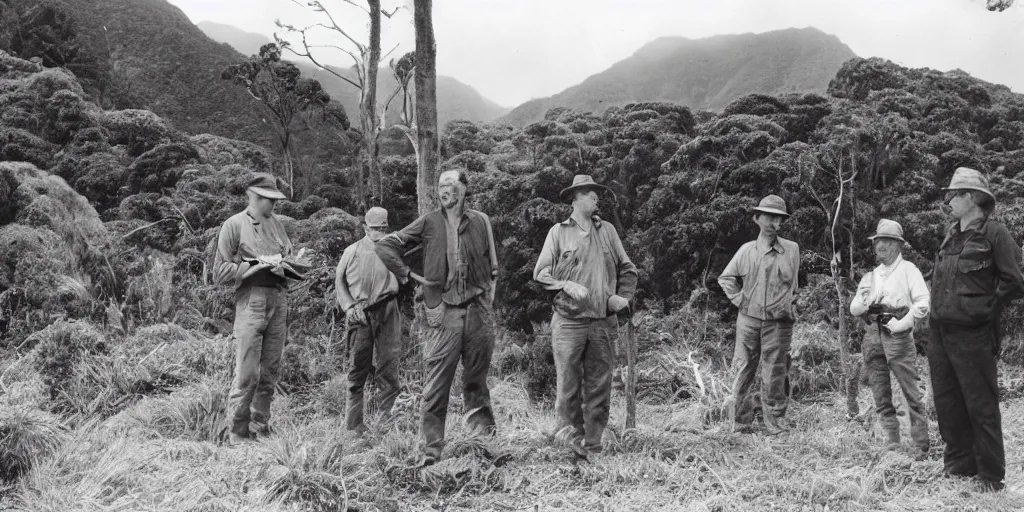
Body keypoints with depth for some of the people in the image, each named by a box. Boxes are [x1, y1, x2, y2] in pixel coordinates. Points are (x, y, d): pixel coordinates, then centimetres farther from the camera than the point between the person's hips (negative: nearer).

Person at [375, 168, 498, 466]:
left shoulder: (481, 221, 8)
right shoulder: (428, 224, 3)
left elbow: (492, 268, 17)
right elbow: (385, 246, 6)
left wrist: (488, 297, 9)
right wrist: (408, 275, 1)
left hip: (478, 312, 1)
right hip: (443, 314, -1)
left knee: (476, 382, 12)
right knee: (435, 388, -2)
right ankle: (431, 451, 4)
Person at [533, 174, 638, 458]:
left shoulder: (607, 231, 14)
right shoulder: (559, 232, 5)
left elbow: (627, 269, 19)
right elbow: (541, 272, 1)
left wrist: (623, 297, 4)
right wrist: (567, 285, -14)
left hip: (603, 322, 3)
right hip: (568, 321, -3)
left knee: (599, 388, 5)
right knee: (568, 386, -3)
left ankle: (592, 447, 13)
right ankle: (572, 436, 10)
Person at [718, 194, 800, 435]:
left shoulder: (791, 249, 4)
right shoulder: (747, 250, 6)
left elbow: (791, 284, 13)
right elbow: (725, 278, 17)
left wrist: (783, 306, 7)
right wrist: (738, 299, 6)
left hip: (778, 322, -1)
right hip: (748, 319, 1)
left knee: (774, 376, 3)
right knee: (743, 372, 3)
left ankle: (776, 425, 13)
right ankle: (741, 426, 11)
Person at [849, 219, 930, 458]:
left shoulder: (908, 269, 4)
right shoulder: (871, 274, 19)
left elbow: (923, 304, -7)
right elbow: (853, 308, 16)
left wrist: (901, 324, -15)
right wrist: (864, 303, -6)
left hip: (898, 337, -5)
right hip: (872, 337, 5)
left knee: (912, 393, -6)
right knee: (881, 397, 7)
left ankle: (922, 447, -2)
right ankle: (891, 443, 14)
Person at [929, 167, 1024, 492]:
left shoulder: (994, 234, -9)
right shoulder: (951, 234, 13)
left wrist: (985, 309, -7)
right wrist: (939, 309, 12)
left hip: (972, 335, -8)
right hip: (940, 333, 8)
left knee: (981, 406, -1)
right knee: (947, 404, 13)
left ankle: (991, 476, 10)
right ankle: (959, 465, 26)